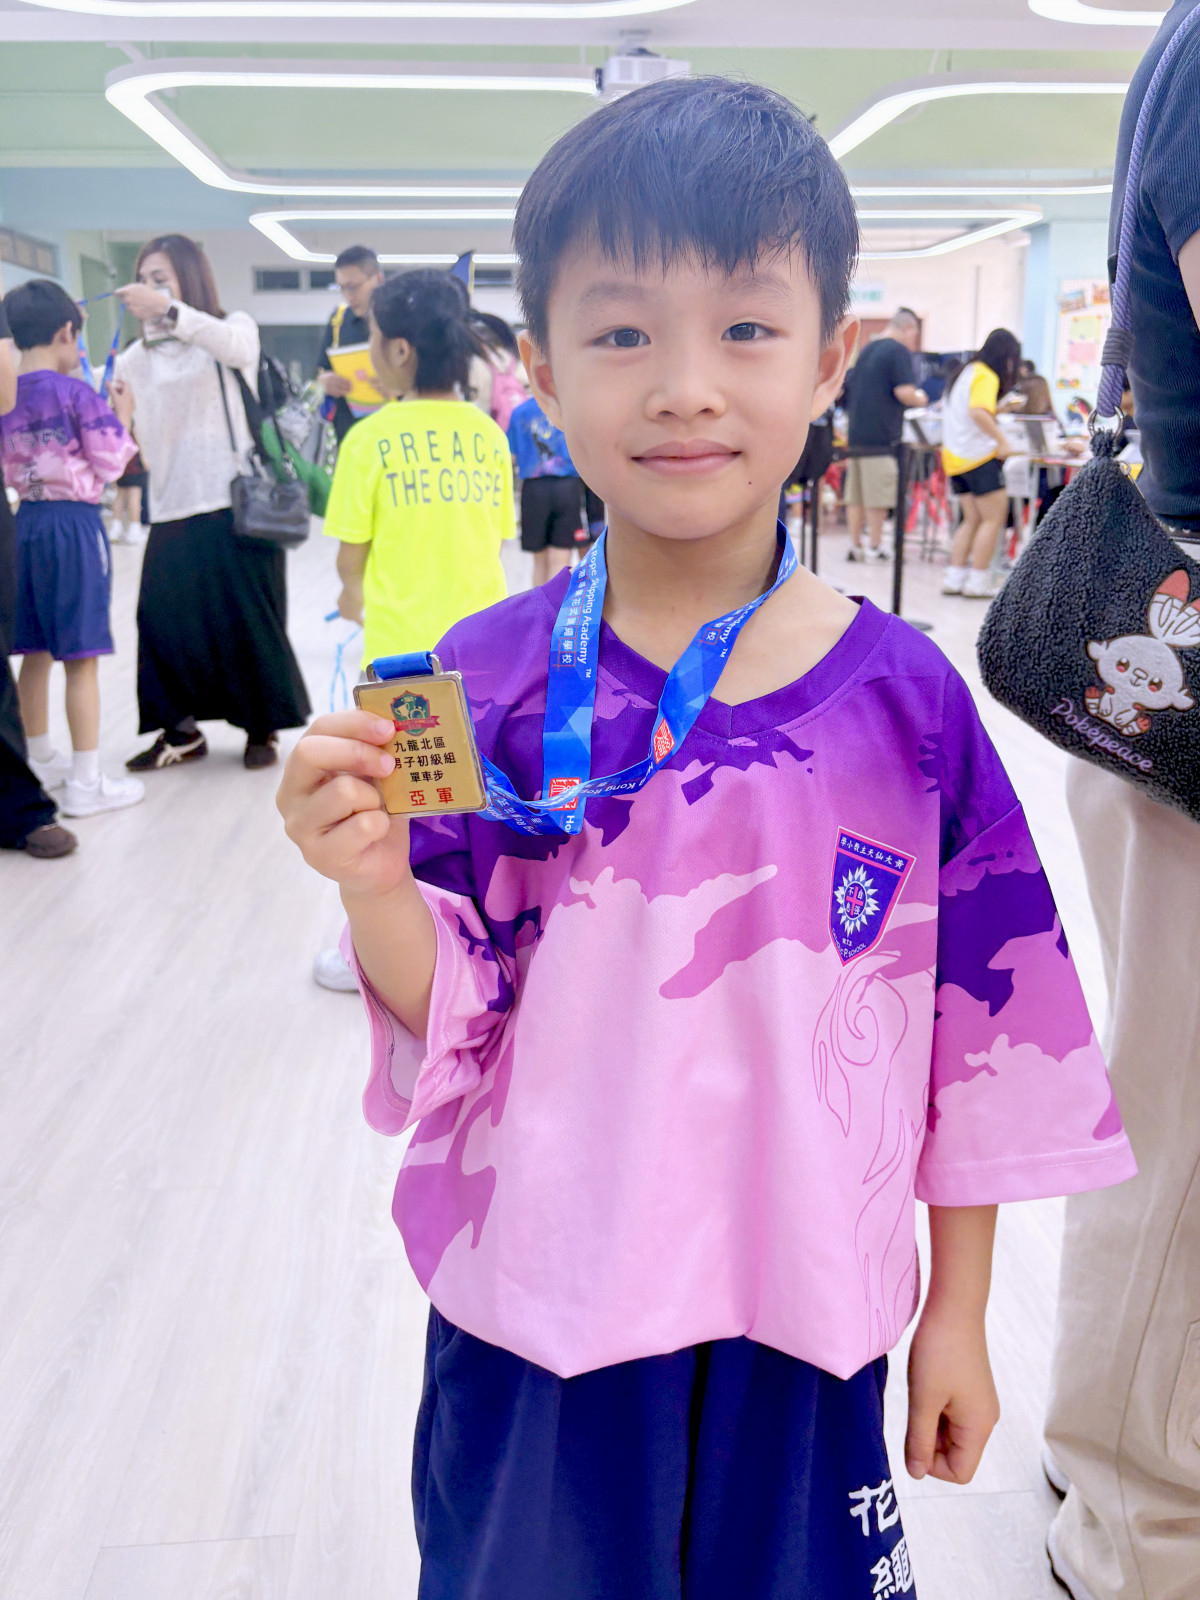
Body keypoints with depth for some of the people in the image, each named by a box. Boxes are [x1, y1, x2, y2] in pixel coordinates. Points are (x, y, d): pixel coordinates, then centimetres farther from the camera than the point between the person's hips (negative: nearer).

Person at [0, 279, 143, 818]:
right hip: (74, 524, -7)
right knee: (81, 659, -3)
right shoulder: (77, 393, -12)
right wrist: (122, 418, 6)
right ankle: (85, 783, 1)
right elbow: (111, 465, -7)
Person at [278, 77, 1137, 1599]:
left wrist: (957, 1316, 6)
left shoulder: (904, 696, -7)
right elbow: (451, 1023, -6)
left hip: (801, 1322, 1)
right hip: (537, 1317, 0)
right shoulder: (485, 680, -10)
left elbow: (979, 1036, 0)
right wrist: (376, 885, -27)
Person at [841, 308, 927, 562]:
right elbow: (904, 393, -17)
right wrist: (920, 398, 2)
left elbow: (848, 388, 23)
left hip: (856, 434, 8)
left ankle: (855, 547, 11)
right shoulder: (899, 351, -7)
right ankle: (874, 548, 0)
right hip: (881, 435, -8)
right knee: (878, 497, -3)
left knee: (855, 495, 9)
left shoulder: (866, 350, 18)